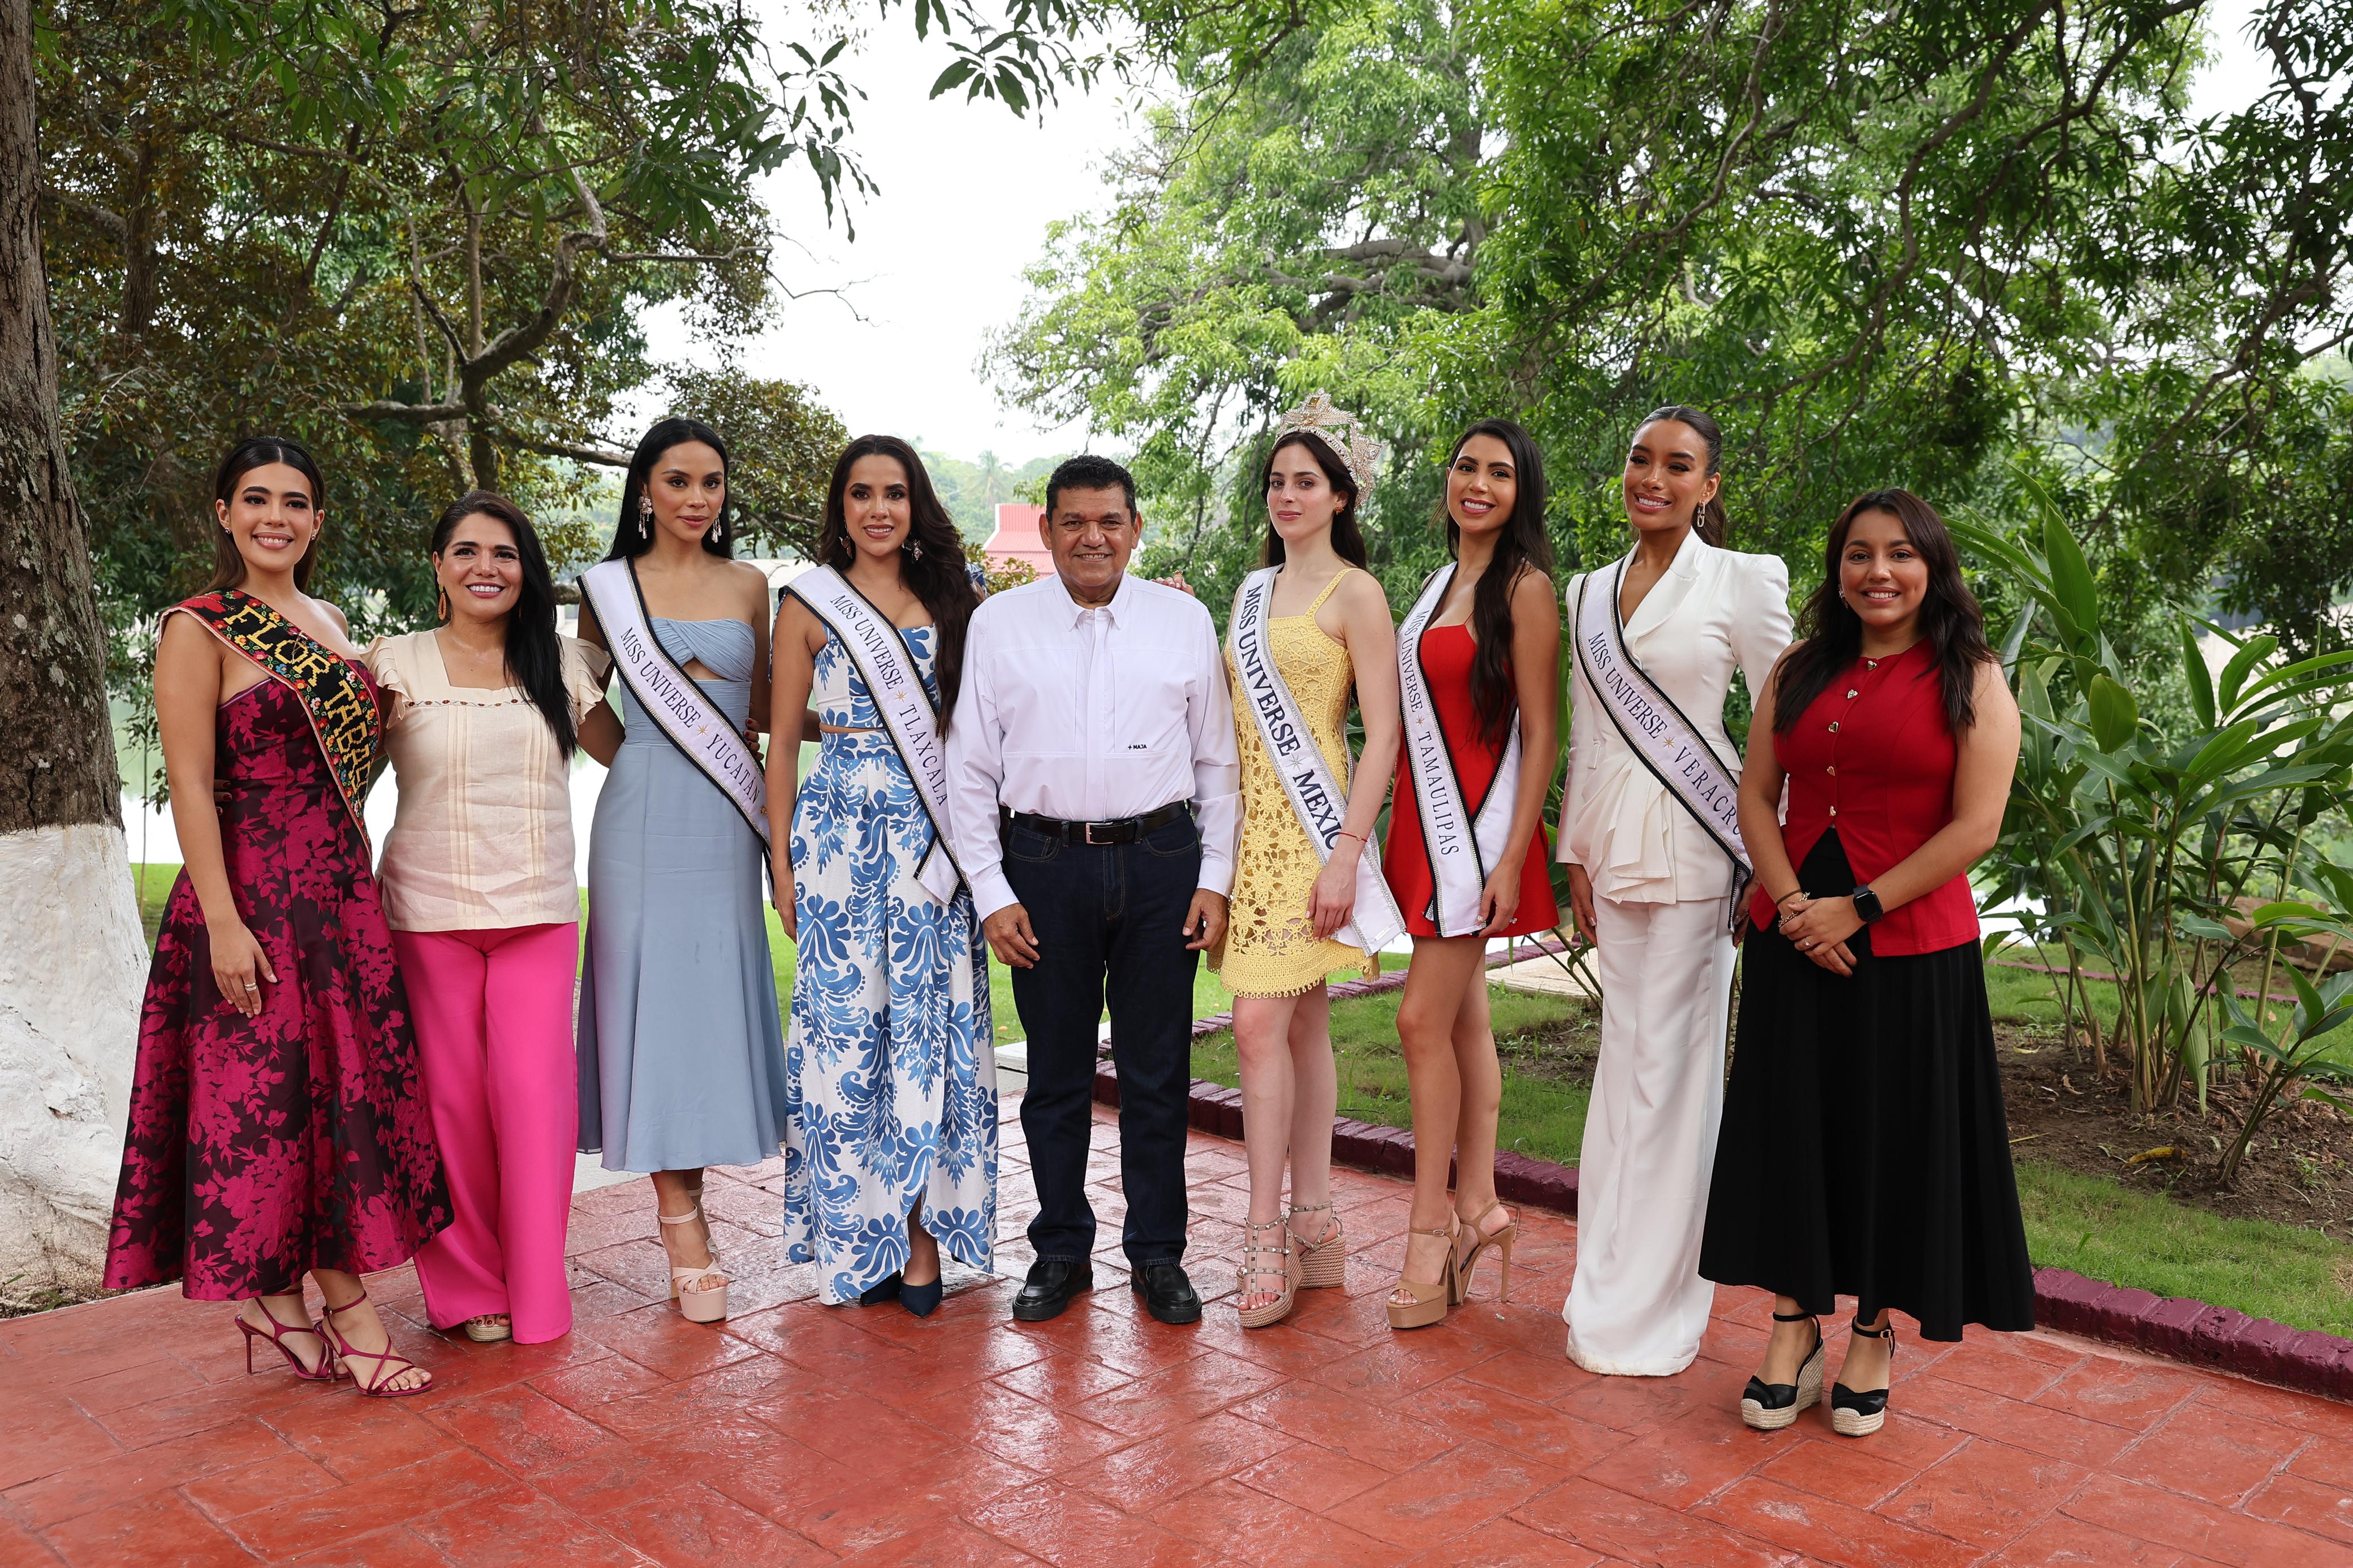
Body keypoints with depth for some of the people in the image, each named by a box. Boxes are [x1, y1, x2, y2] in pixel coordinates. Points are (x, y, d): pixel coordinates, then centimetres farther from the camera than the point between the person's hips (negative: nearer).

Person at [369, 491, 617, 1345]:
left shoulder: (563, 664, 7)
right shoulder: (398, 662, 1)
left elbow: (626, 753, 14)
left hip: (539, 912, 1)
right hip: (430, 912, -1)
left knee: (535, 1092, -4)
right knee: (452, 1099, 4)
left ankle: (536, 1294, 12)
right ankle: (466, 1289, 21)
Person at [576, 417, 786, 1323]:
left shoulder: (750, 587, 10)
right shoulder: (611, 586, 5)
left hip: (726, 817, 2)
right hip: (642, 815, -2)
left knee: (715, 996, 3)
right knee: (652, 990, -3)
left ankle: (689, 1187, 18)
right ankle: (685, 1231, 3)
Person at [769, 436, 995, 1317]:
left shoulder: (950, 603, 11)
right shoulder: (810, 603, 5)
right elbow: (783, 741, 6)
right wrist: (783, 863, 1)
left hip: (933, 836, 2)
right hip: (840, 830, -2)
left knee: (934, 1021, 0)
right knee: (847, 1021, -1)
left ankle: (921, 1232, 9)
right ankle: (855, 1239, 11)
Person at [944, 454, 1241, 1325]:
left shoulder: (1185, 620, 6)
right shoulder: (997, 623, 4)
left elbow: (1217, 759, 9)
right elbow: (969, 769, 4)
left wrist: (1215, 879, 2)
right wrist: (991, 892, -2)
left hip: (1162, 862, 0)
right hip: (1045, 865, 0)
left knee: (1157, 1072, 7)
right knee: (1056, 1073, 9)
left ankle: (1158, 1254, 21)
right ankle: (1061, 1252, 24)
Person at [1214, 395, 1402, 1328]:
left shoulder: (1354, 594, -5)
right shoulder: (1254, 590, 17)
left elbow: (1383, 734, -10)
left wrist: (1345, 853, -17)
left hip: (1308, 826, -7)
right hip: (1249, 823, 7)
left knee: (1263, 1023, -12)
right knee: (1301, 1024, 10)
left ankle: (1268, 1236, -3)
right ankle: (1314, 1220, 17)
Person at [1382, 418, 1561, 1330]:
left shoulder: (1524, 587, -8)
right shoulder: (1441, 582, 15)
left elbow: (1541, 732, -11)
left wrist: (1512, 855, -17)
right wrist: (1399, 834, 11)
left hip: (1479, 825, -8)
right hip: (1426, 818, 8)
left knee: (1426, 1018, -8)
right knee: (1464, 1018, 12)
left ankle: (1431, 1230, 3)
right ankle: (1479, 1207, 21)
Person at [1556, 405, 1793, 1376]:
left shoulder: (1740, 581, -2)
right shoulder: (1590, 593, 13)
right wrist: (1576, 854, 13)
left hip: (1692, 842, -5)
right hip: (1613, 841, 5)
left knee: (1670, 1058, -2)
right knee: (1626, 1051, 10)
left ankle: (1650, 1307, 10)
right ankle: (1615, 1287, 21)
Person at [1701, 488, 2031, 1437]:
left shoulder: (1972, 682, -2)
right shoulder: (1800, 673, 10)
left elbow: (1975, 827, -10)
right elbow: (1756, 798, 6)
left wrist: (1856, 909, -15)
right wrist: (1794, 905, -10)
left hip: (1912, 946, -3)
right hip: (1794, 942, 3)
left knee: (1895, 1138, 5)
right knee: (1793, 1130, 7)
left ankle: (1873, 1342, 22)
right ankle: (1792, 1333, 20)